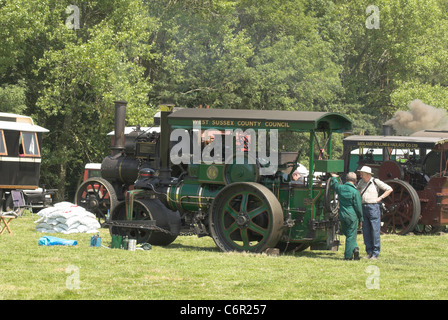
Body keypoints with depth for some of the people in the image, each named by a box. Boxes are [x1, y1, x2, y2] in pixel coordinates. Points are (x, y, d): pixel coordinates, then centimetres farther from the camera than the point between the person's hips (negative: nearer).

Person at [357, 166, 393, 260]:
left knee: (375, 231, -6)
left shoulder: (376, 182, -2)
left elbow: (390, 189, 0)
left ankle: (375, 254, -4)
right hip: (364, 208, 6)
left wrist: (380, 198, -6)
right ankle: (369, 253, 11)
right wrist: (359, 199, 15)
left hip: (373, 207, -6)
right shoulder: (361, 182, 13)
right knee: (366, 231, 5)